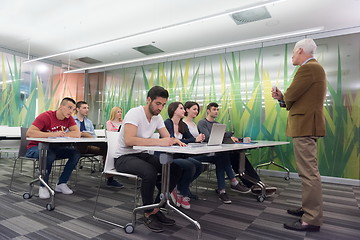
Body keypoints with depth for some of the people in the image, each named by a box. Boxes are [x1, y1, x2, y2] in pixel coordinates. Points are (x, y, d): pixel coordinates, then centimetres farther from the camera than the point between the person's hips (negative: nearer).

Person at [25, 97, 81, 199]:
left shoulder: (69, 118, -3)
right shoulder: (45, 116, -19)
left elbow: (77, 134, -13)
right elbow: (29, 133, -30)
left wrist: (61, 134, -21)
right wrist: (52, 134, -34)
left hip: (53, 147, 6)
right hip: (36, 147, -5)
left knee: (76, 153, -16)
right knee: (50, 155, -38)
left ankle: (61, 184, -6)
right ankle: (43, 186, -15)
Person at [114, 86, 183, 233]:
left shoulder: (157, 117, 5)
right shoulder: (134, 113, -19)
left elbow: (167, 137, 2)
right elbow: (129, 140, -33)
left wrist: (175, 141, -23)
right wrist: (158, 141, -39)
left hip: (143, 155, 8)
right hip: (124, 157, -7)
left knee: (176, 169, -10)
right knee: (150, 172, -35)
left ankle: (156, 209, 2)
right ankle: (148, 214, -10)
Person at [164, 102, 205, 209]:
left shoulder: (183, 125, 12)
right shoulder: (167, 123, -13)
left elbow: (191, 138, 5)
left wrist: (199, 139, -19)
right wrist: (195, 139, -30)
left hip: (179, 156, 8)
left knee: (199, 166, -12)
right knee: (190, 166, -26)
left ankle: (181, 189, 5)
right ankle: (182, 194, -3)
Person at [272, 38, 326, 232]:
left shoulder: (308, 68, -13)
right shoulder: (313, 68, 20)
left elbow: (290, 95, -17)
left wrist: (284, 99, 5)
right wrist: (282, 98, 5)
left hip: (304, 126, -11)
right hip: (306, 125, 11)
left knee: (309, 173, -7)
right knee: (308, 171, 17)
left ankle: (312, 220, 1)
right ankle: (309, 208, 29)